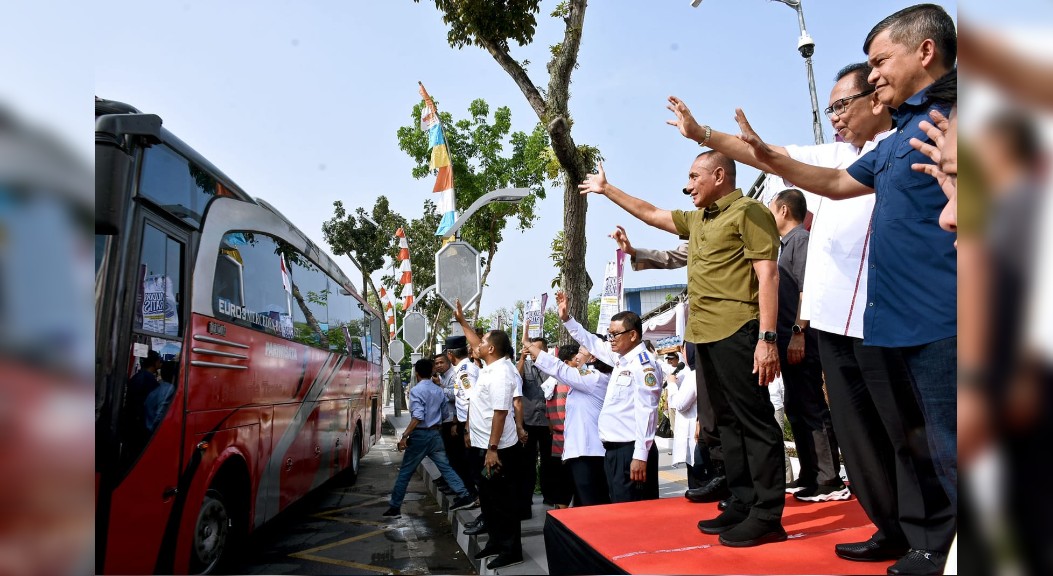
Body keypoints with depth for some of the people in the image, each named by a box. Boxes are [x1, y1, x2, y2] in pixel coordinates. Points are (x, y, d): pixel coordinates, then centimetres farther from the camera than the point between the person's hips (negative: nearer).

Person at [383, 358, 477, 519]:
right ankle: (464, 496, -3)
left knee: (405, 471, 5)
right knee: (445, 467, 8)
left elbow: (418, 417, -21)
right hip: (436, 434, 6)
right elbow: (444, 413, 12)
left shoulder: (416, 390, -12)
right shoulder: (439, 390, 8)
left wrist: (404, 436, -19)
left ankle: (394, 507, 10)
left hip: (420, 435, -6)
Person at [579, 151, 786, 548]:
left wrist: (767, 337, -20)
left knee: (754, 419, -5)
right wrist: (607, 189, 37)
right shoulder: (696, 220, 22)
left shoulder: (748, 212, -5)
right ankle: (742, 503, 19)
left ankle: (768, 515, 1)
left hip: (736, 332, -9)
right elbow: (650, 214, 34)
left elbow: (768, 275, -13)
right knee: (728, 421, 11)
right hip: (706, 335, 9)